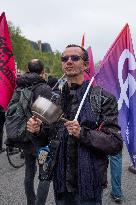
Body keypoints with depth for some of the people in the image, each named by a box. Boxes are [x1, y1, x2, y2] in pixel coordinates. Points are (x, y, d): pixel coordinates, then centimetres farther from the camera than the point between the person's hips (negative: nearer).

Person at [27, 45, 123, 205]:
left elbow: (115, 144, -14)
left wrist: (83, 133, -27)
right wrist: (38, 129, -7)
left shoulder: (103, 98, -10)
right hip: (60, 181, 4)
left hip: (88, 184, -4)